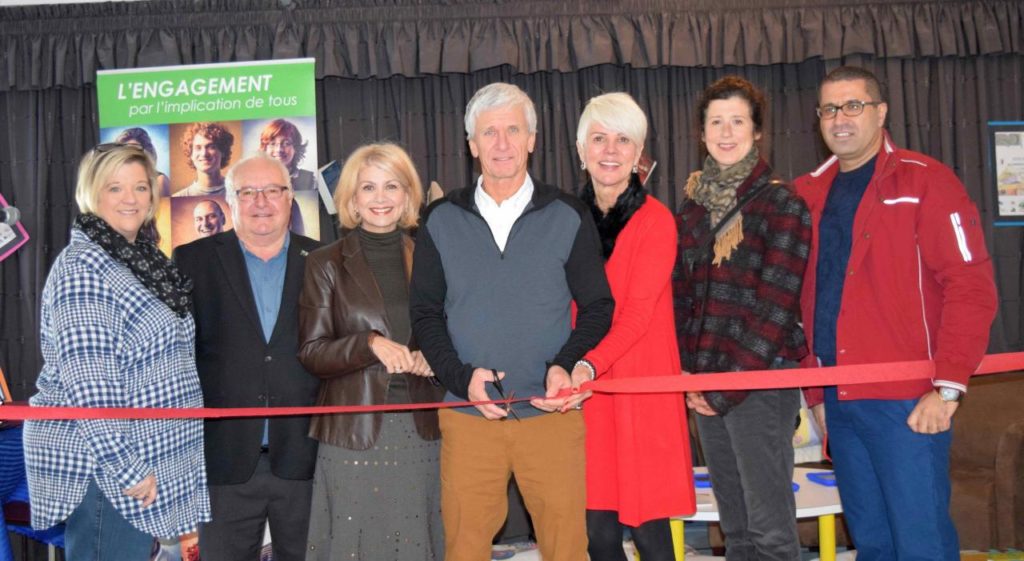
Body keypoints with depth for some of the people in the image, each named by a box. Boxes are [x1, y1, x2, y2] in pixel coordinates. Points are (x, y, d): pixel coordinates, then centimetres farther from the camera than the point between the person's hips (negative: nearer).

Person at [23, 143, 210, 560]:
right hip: (102, 465, -9)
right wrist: (126, 467, -22)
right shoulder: (82, 267, -15)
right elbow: (88, 383, -21)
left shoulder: (143, 259, 11)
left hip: (140, 462, 9)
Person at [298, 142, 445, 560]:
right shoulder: (326, 264, 4)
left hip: (421, 428, 2)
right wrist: (371, 344, -17)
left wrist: (432, 357, -6)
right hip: (354, 430, -2)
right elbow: (311, 353, -1)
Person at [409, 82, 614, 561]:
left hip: (552, 411, -1)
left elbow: (597, 306, 8)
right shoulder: (442, 222, 7)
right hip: (467, 414, 1)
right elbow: (425, 314, 9)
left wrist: (567, 366, -9)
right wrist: (461, 377, -6)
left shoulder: (569, 217, 5)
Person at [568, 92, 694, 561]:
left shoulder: (656, 221, -4)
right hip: (582, 392, 3)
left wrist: (590, 366, -28)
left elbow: (637, 312, -13)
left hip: (639, 390, -3)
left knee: (647, 523, -1)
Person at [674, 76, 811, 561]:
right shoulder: (692, 210, 12)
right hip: (706, 387, 6)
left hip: (761, 382, -6)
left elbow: (775, 308, -11)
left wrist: (726, 386, -12)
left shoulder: (781, 205, -6)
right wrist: (690, 375, 2)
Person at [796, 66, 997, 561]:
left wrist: (948, 386, -16)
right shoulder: (808, 194, 13)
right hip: (839, 404, 6)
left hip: (907, 402, -6)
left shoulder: (924, 181, -4)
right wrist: (815, 391, 13)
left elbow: (972, 287, -10)